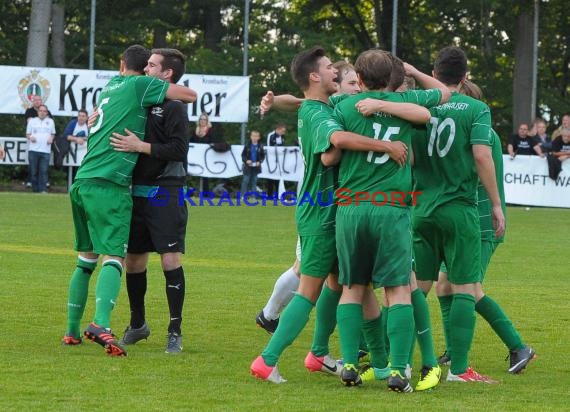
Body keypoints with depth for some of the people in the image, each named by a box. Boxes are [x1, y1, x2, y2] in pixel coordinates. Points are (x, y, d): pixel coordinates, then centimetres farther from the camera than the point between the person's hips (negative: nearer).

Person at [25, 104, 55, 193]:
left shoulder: (50, 121, 15)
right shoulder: (32, 121, 13)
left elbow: (53, 134, 20)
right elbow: (27, 134, 14)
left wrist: (51, 138, -1)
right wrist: (30, 137, -8)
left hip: (45, 150, 0)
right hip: (33, 149, 0)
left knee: (44, 171, -10)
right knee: (33, 171, -1)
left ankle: (43, 190, -13)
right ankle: (35, 190, 5)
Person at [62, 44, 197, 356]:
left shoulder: (109, 88, 20)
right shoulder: (140, 85, 0)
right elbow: (190, 95, 0)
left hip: (82, 182, 7)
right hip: (109, 184, -7)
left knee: (86, 259, 15)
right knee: (114, 257, -12)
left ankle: (72, 331, 17)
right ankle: (100, 324, -32)